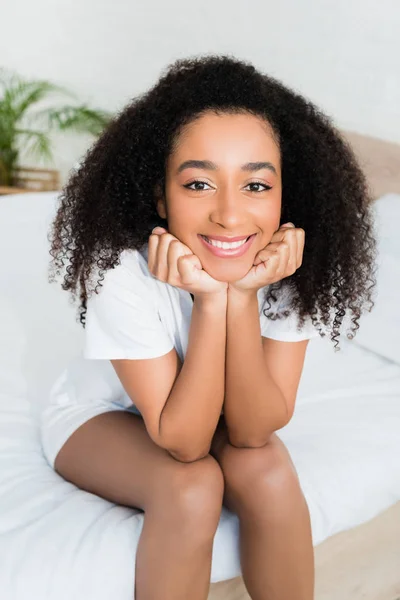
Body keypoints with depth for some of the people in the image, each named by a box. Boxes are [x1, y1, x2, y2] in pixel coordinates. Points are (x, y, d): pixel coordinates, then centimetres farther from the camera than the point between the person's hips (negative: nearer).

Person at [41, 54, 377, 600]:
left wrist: (242, 295, -38)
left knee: (268, 473, -25)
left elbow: (252, 430, -25)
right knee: (191, 487, -30)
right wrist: (209, 300, -41)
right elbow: (183, 441, -30)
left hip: (207, 413, 3)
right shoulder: (123, 272, -34)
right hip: (100, 413, -2)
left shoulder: (290, 266, -24)